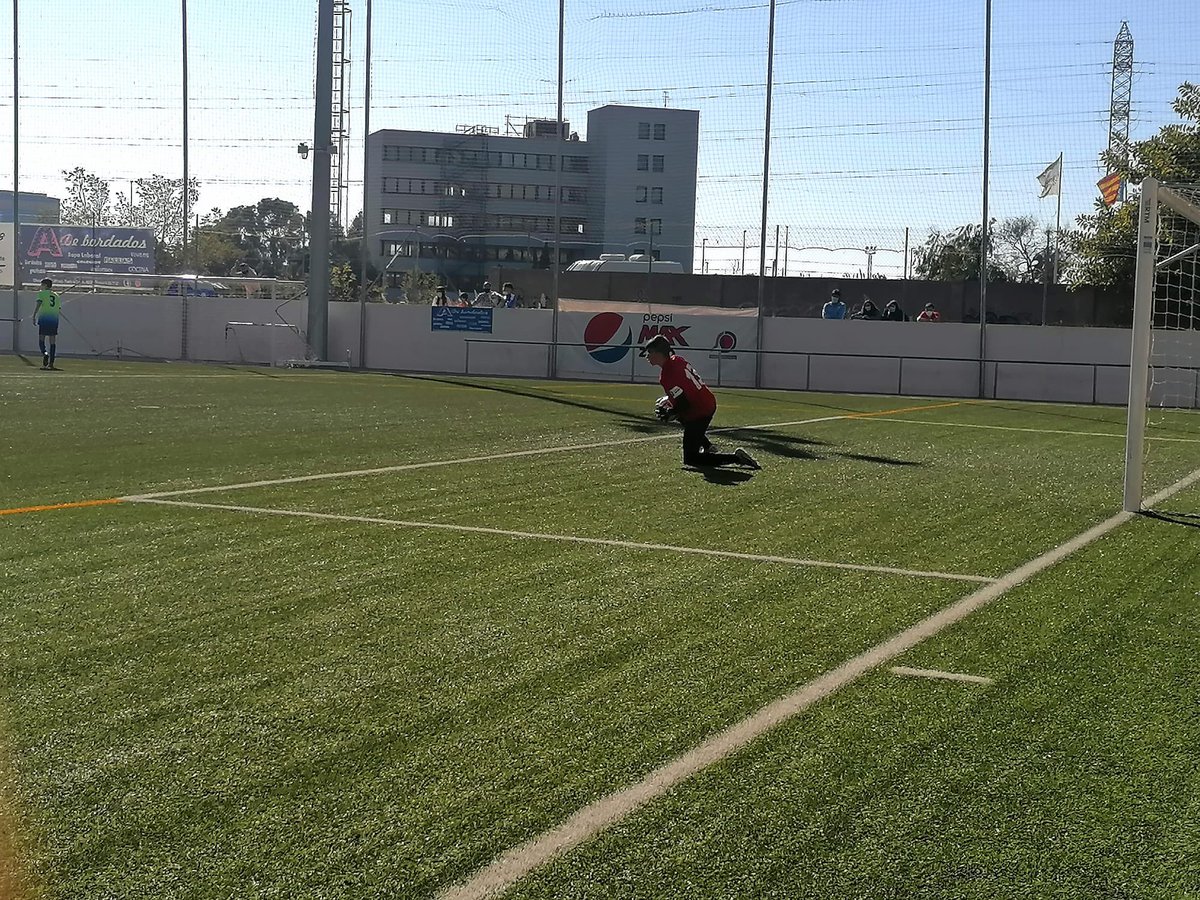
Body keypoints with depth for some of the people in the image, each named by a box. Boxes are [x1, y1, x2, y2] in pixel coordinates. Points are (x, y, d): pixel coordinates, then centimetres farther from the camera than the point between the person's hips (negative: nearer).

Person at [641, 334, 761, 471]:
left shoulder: (666, 376, -22)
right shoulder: (677, 360, 6)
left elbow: (684, 404, -23)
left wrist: (667, 414, -8)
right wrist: (668, 400, 17)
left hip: (698, 412, -9)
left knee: (690, 460, 1)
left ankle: (736, 458, -10)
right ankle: (708, 447, 29)